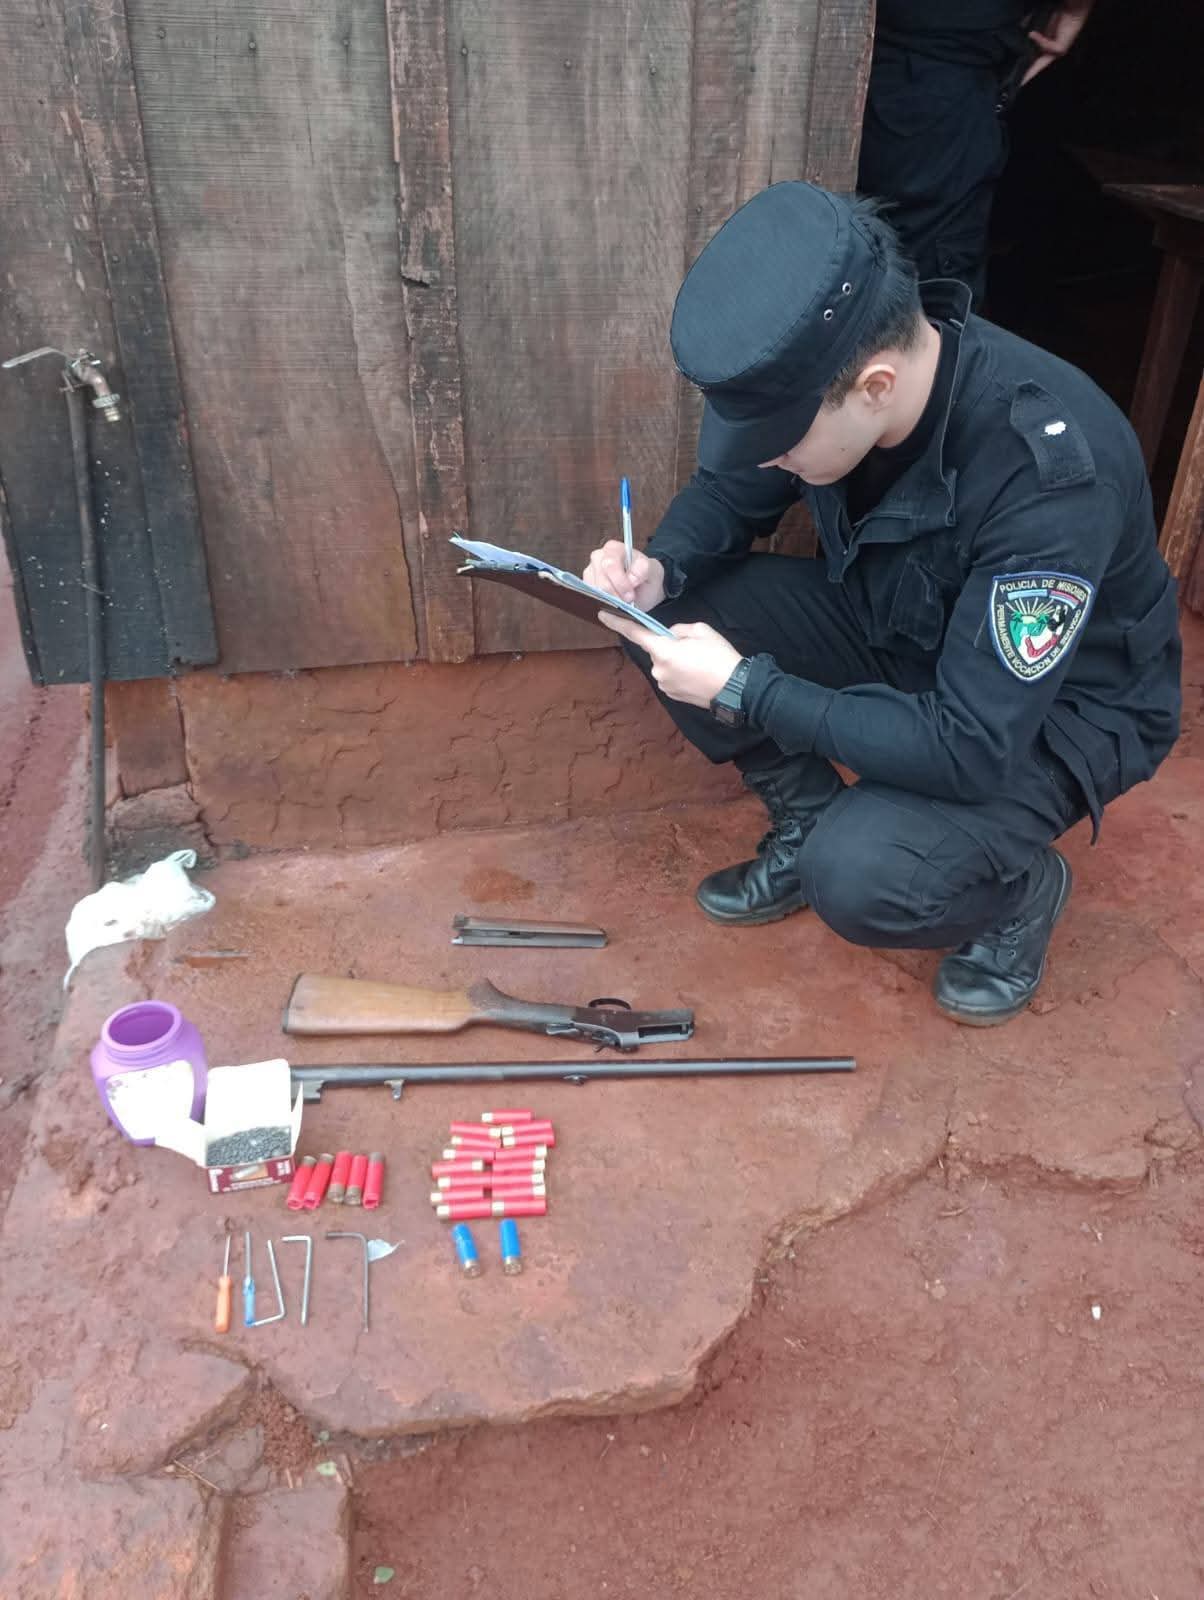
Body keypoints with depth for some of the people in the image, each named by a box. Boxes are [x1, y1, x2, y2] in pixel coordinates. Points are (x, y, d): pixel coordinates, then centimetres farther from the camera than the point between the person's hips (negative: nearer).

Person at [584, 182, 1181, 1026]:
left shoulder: (1050, 480, -37)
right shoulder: (822, 366, -18)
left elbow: (972, 750, -35)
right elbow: (729, 491, 0)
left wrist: (745, 690, -32)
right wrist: (660, 567, -22)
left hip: (1052, 711, -6)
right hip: (898, 634, 6)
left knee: (857, 878, -32)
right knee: (669, 617, -14)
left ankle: (1023, 886, 4)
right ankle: (807, 827, 7)